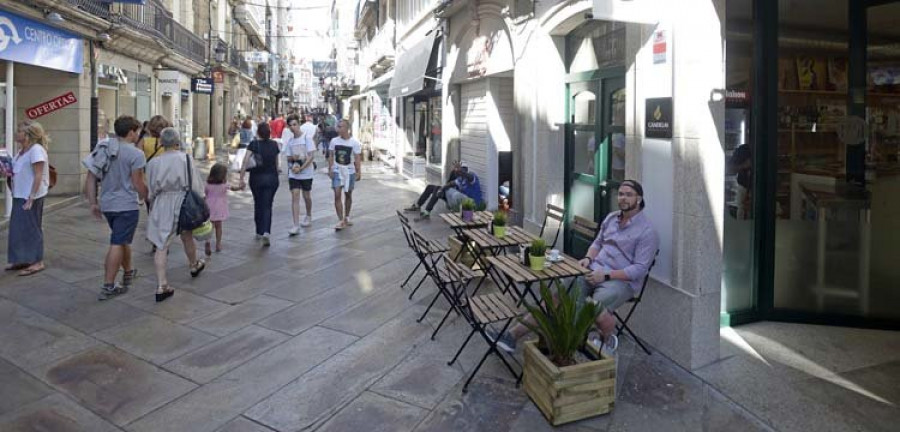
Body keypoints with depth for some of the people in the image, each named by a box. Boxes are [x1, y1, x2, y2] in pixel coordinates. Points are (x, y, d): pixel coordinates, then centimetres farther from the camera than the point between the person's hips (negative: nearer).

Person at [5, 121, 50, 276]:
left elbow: (38, 176, -19)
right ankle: (22, 260, 21)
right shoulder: (21, 151, 12)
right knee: (18, 227, 12)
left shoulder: (36, 150, -15)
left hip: (31, 196, -9)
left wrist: (31, 198, -21)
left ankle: (37, 262, 6)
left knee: (31, 228, -3)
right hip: (19, 195, 9)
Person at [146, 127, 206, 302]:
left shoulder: (154, 162, -3)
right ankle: (194, 265, 48)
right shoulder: (186, 159, -8)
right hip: (183, 203, 0)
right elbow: (196, 185, -6)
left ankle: (161, 286, -4)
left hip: (161, 205, 1)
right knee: (187, 237, 24)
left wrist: (152, 203, 19)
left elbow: (150, 190, 3)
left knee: (161, 245, 1)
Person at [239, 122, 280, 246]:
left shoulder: (254, 144, -7)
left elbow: (245, 162, -16)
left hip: (256, 178, -1)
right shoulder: (274, 144, 2)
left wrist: (241, 179, -13)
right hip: (272, 178, 1)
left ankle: (259, 232, 26)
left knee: (258, 204, 16)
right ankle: (266, 232, -19)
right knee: (267, 206, 1)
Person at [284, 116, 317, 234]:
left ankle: (308, 216, 38)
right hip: (293, 173, 3)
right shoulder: (289, 141, 7)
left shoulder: (307, 138, -7)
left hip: (306, 172, -3)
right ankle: (296, 225, -10)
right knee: (294, 197, -7)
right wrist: (292, 158, -10)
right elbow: (288, 157, 14)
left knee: (306, 196, 10)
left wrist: (301, 168, -19)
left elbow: (312, 156, -13)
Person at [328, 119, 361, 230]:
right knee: (337, 195, -10)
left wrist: (358, 172, -10)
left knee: (348, 195, 12)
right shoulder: (334, 141, -2)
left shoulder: (354, 142, -7)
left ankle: (346, 218, 29)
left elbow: (357, 158, -5)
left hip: (349, 171, 0)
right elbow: (331, 156, 5)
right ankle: (340, 220, -8)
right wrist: (330, 169, -3)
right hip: (337, 171, 0)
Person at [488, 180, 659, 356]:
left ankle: (608, 340, 1)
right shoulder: (611, 218, 11)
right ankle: (512, 335, -15)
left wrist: (606, 275, -20)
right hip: (593, 270, 6)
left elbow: (640, 268, -13)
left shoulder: (647, 232, -10)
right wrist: (588, 258, 1)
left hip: (622, 280, -6)